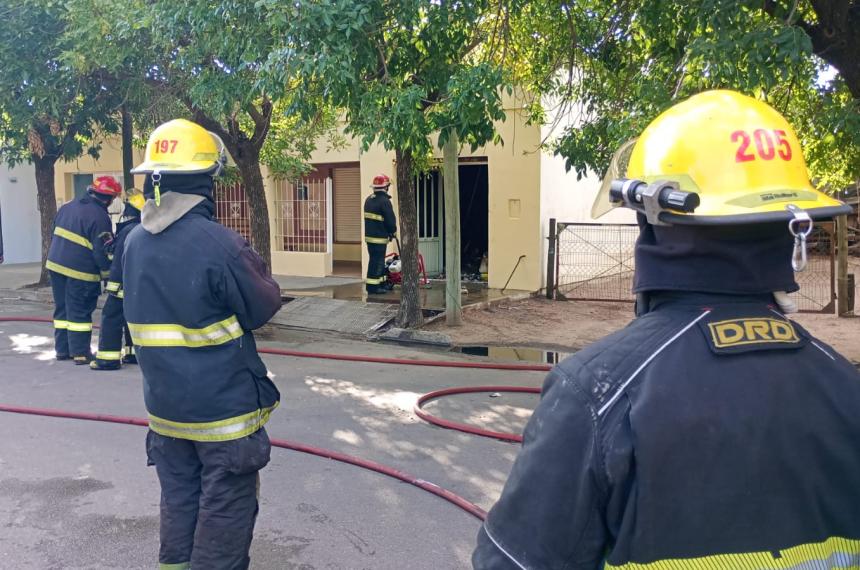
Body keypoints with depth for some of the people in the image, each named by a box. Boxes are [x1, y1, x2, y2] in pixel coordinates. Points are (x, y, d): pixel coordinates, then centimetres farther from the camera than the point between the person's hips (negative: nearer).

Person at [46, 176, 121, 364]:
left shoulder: (68, 207, 10)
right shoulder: (99, 217, -17)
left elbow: (56, 234, 17)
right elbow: (103, 251, -17)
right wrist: (108, 275, -6)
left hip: (56, 264, 8)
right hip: (80, 272, -8)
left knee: (62, 309, 15)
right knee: (80, 312, 0)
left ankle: (62, 349, 23)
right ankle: (80, 353, 4)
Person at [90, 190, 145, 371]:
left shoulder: (128, 231, -19)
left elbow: (120, 262, -20)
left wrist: (113, 284, -17)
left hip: (125, 284, -9)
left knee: (111, 317, -3)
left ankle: (108, 358, -2)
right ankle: (134, 353, 21)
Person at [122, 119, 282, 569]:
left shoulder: (134, 243, 1)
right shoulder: (219, 243, -21)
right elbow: (264, 308, -11)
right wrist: (252, 268, 6)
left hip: (164, 404, 7)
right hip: (225, 406, -6)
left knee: (178, 499, 20)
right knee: (224, 510, 7)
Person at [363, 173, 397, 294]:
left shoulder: (368, 199, 12)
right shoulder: (384, 201, -16)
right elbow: (390, 219, -17)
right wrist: (393, 232, 2)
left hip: (369, 234, 9)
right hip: (380, 237, -9)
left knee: (378, 260, 17)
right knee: (377, 261, -4)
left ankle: (382, 283, 26)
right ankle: (373, 287, -2)